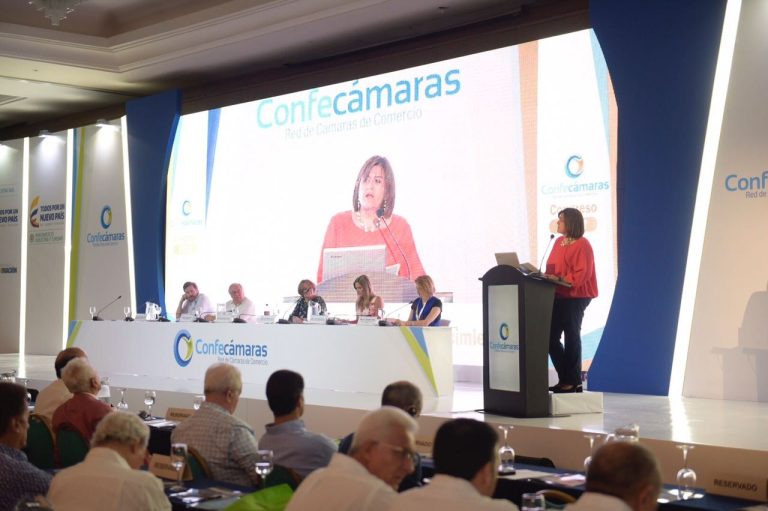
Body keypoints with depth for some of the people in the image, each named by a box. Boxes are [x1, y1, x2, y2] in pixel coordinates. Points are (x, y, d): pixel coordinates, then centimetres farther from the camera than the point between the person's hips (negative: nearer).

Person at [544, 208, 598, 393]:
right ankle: (566, 378, 16)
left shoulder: (582, 244, -10)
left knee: (571, 338, -1)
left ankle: (573, 382, 8)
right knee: (551, 337, 7)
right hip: (558, 296, 8)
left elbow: (583, 273, -18)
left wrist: (560, 279, -23)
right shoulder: (558, 242, 15)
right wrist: (548, 277, 1)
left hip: (575, 297, -8)